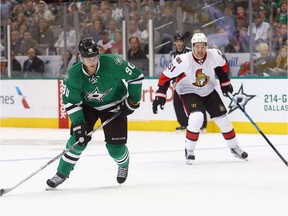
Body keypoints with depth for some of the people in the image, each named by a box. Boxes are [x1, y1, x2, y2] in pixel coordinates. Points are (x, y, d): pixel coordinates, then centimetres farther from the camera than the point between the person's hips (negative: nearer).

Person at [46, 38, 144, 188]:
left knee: (115, 146, -6)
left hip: (114, 105, -1)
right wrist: (78, 124, -25)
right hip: (87, 105, 1)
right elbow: (70, 102, -17)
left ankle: (123, 164, 31)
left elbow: (136, 76, -16)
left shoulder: (113, 63, -30)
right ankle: (62, 173, 1)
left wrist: (133, 100, -12)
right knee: (79, 138, -16)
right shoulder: (73, 75, -25)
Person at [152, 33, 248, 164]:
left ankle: (234, 147, 29)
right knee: (197, 118, -27)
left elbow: (222, 65, 6)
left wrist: (225, 82, 7)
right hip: (188, 92, -4)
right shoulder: (183, 61, -30)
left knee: (222, 118, 7)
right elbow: (166, 76, -21)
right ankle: (189, 150, -8)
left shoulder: (215, 56, -19)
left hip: (208, 91, 4)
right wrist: (160, 95, -25)